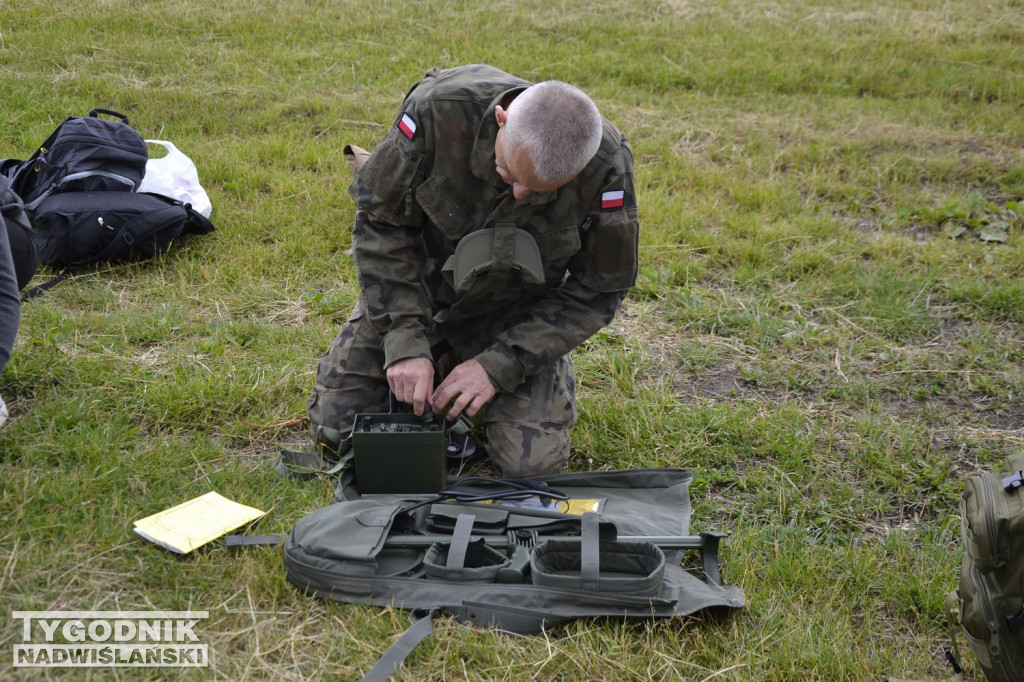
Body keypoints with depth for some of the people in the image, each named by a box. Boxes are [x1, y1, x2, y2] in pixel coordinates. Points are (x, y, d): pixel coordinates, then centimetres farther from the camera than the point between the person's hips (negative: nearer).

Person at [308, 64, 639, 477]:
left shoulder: (606, 165, -29)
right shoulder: (439, 111, -31)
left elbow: (598, 289, -16)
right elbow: (380, 220, -17)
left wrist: (500, 364, -23)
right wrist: (405, 341, -25)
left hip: (514, 314, -1)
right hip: (417, 289, 1)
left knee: (530, 462, -14)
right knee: (336, 430, -2)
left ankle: (553, 374, 19)